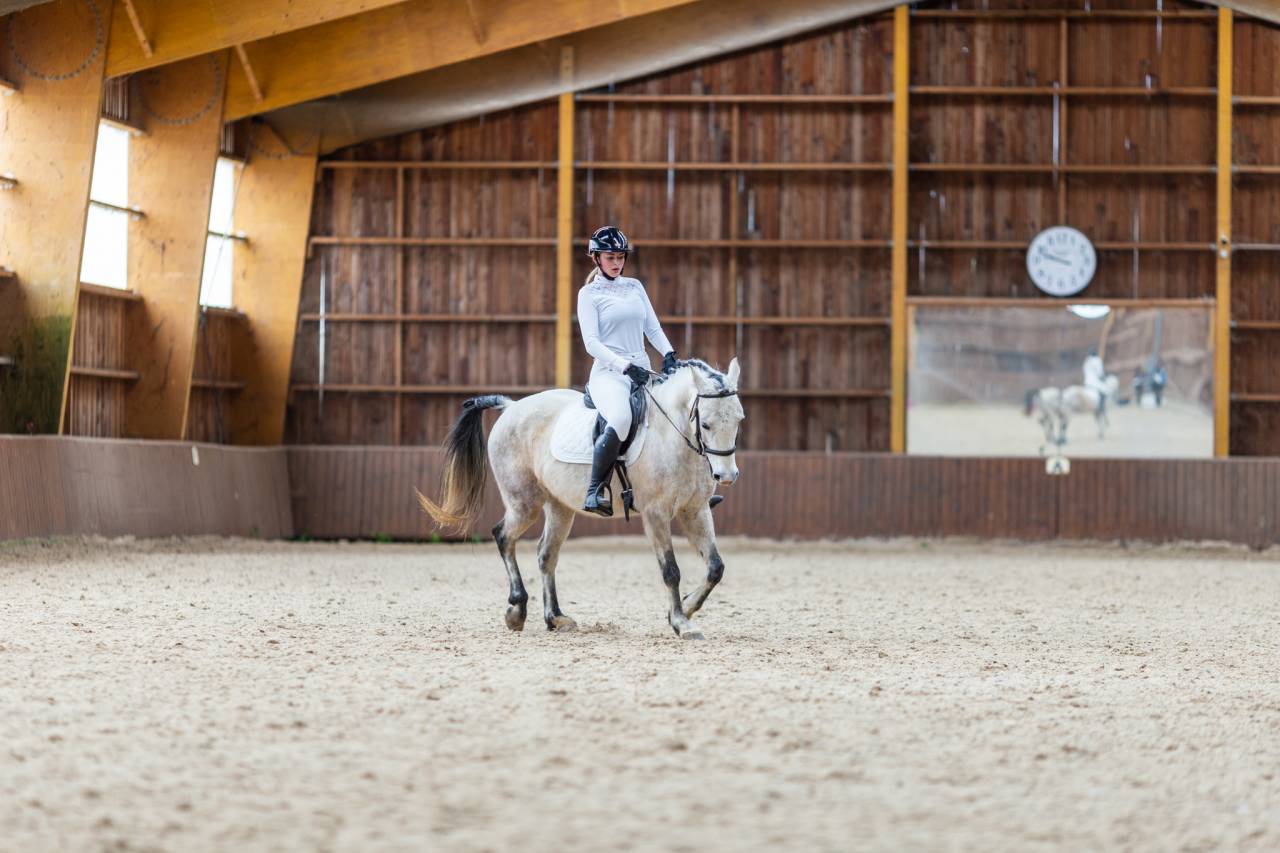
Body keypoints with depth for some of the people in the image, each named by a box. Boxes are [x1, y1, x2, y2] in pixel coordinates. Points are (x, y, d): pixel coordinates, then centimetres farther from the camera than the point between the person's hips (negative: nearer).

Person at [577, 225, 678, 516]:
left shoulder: (635, 287, 18)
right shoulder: (589, 293, 1)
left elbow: (653, 328, 18)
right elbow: (591, 342, -8)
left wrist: (668, 354, -3)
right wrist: (626, 367, -19)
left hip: (642, 371, 7)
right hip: (609, 373, -7)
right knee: (621, 419, -37)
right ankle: (595, 492, -30)